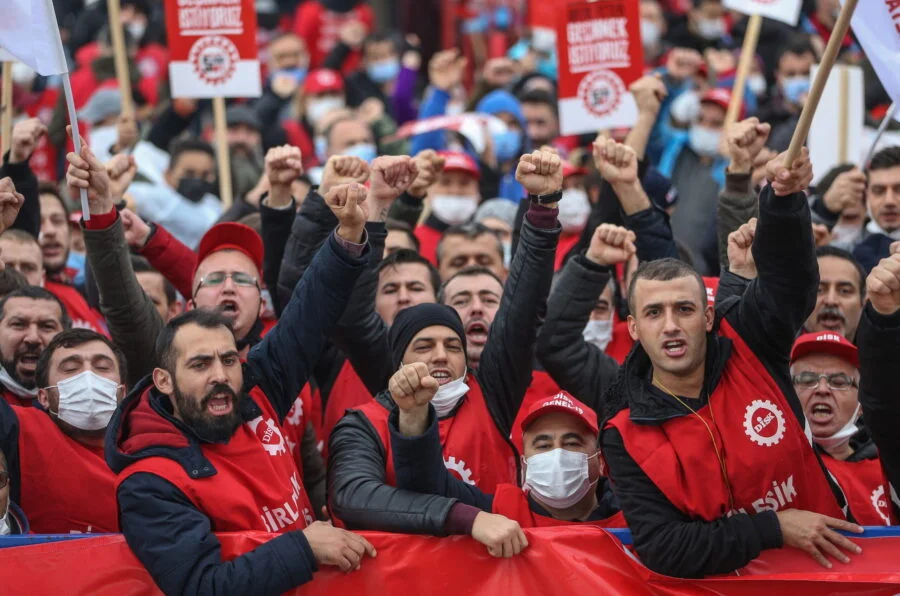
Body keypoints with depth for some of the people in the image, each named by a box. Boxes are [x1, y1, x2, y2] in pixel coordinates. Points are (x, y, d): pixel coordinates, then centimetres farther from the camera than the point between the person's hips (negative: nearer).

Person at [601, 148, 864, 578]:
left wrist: (785, 195, -30)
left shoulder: (748, 344, -1)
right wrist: (774, 528, -15)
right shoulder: (626, 437, -6)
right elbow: (660, 549, -12)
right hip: (727, 582, -1)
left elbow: (787, 269, -10)